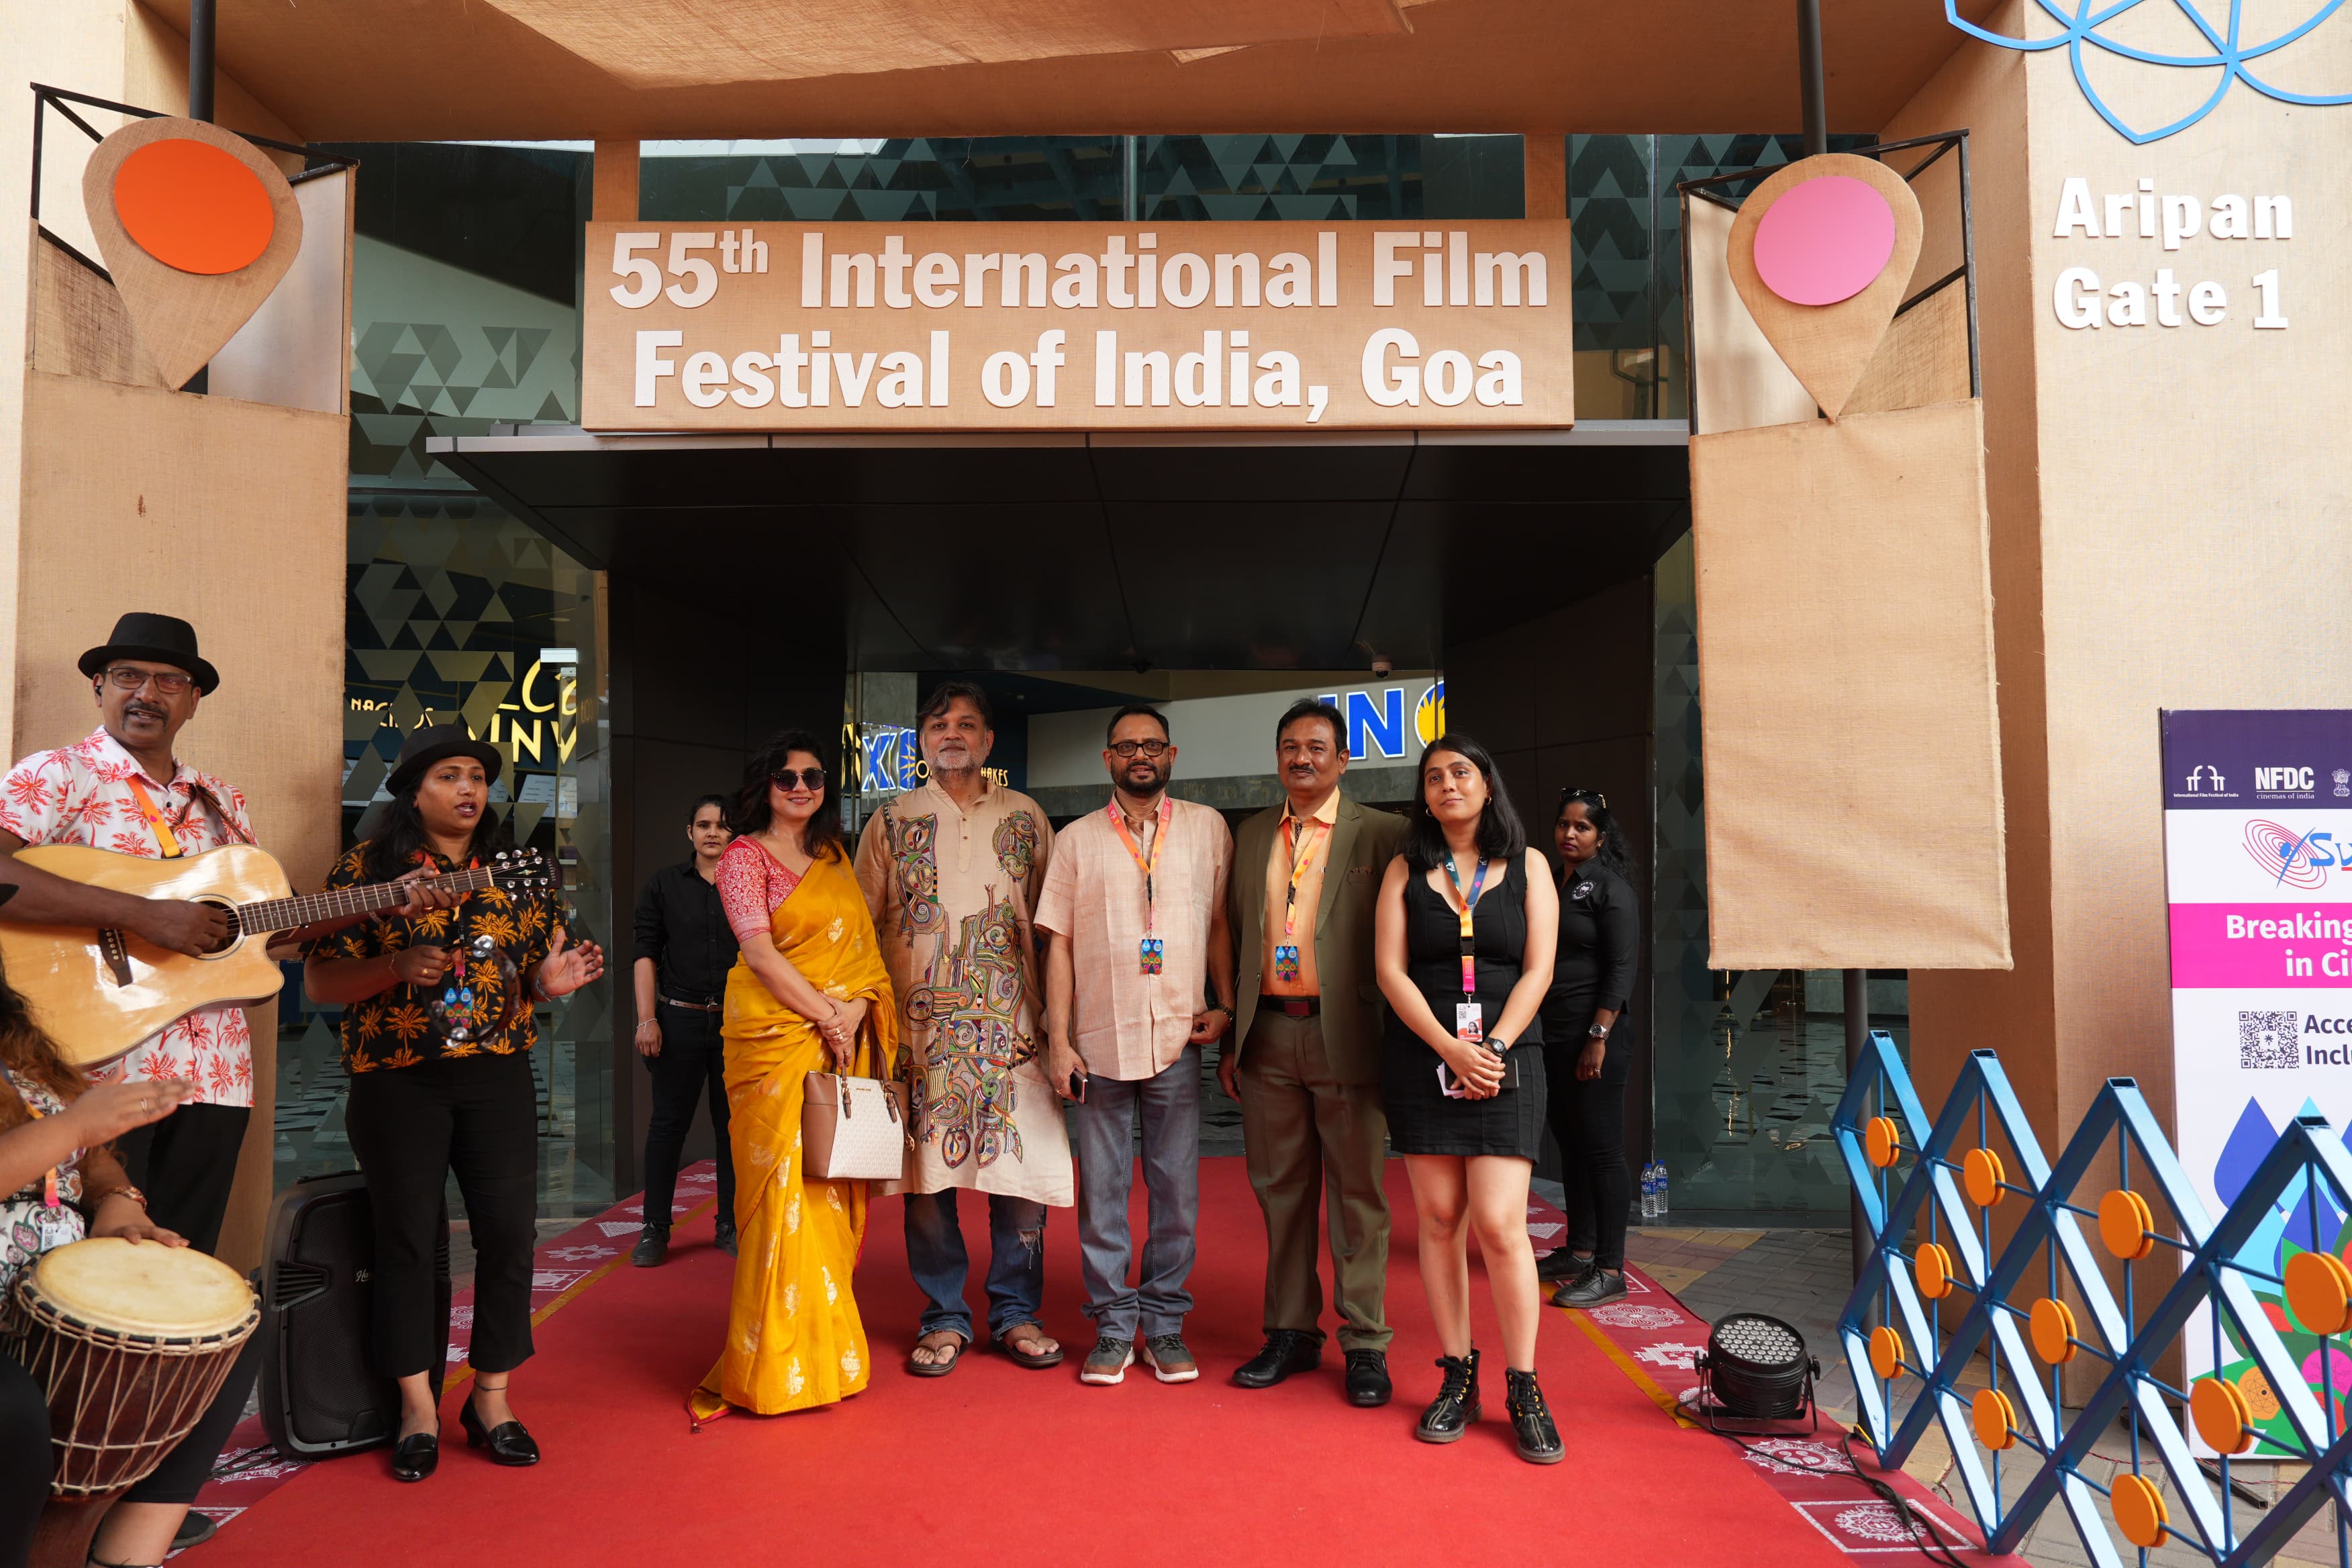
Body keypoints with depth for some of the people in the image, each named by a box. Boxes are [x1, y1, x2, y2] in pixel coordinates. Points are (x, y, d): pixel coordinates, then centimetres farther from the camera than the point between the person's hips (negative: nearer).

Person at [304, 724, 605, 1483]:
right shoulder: (365, 870, 1)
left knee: (509, 1231, -1)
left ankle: (492, 1398, 15)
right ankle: (418, 1408, 16)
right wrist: (398, 966, -18)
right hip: (397, 1081, -2)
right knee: (408, 1235, 2)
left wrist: (551, 981, -8)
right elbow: (319, 981, -1)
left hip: (498, 1077, 3)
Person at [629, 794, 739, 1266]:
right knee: (669, 1121, 2)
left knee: (734, 1122, 5)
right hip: (679, 1019, -1)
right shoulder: (664, 884, 6)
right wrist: (647, 1019, -5)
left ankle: (730, 1226, 16)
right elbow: (646, 955, 4)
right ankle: (655, 1228, 12)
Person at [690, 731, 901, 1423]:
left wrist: (858, 1009, -7)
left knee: (832, 1191, 8)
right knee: (786, 1189, -7)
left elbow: (864, 948, 11)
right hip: (777, 1037, -5)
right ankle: (778, 1366, 3)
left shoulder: (835, 860, 16)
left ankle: (826, 1347, 19)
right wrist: (826, 1015, -14)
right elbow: (759, 954, -12)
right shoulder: (745, 856, -2)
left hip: (843, 1041, 5)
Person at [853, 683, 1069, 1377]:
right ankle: (945, 1318, 16)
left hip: (1013, 1025, 1)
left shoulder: (1025, 818, 11)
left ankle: (1016, 1312, 16)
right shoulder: (891, 823, 9)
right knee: (927, 1173, 1)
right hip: (922, 1027, 0)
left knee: (1023, 1164, 0)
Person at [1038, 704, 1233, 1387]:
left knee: (1176, 1189, 5)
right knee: (1102, 1190, 5)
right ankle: (1113, 1326, 17)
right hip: (1100, 1041, 0)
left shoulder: (1207, 829, 8)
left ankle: (1165, 1322, 18)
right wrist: (1058, 1040, -1)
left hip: (1177, 1041, 0)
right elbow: (1059, 943, 5)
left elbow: (1220, 922, 11)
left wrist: (1225, 1005, 1)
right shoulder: (1077, 839, 7)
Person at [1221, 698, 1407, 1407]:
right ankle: (1291, 1332, 23)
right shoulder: (1251, 836, 13)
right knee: (1281, 1190, 11)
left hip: (1346, 1035, -4)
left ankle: (1365, 1343, 15)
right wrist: (1230, 1039, 12)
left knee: (1358, 1194, 3)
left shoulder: (1381, 834, -1)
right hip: (1267, 1036, 4)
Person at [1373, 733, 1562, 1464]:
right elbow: (1391, 970, 0)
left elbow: (1537, 970, 1)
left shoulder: (1527, 867, 8)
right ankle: (1458, 1380, 14)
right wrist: (1452, 1049, -11)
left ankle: (1524, 1391, 3)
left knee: (1499, 1224, -9)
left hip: (1505, 1059, -1)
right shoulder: (1406, 870, 8)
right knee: (1439, 1219, 3)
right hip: (1422, 1060, 1)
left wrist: (1494, 1049, -12)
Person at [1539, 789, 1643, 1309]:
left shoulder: (1609, 886, -8)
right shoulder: (1551, 884, 15)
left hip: (1595, 1036, -8)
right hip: (1555, 1037, 8)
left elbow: (1622, 967, -14)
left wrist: (1598, 1037, -20)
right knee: (1569, 1143, 14)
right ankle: (1580, 1250, 25)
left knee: (1601, 1149, -5)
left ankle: (1610, 1269, -1)